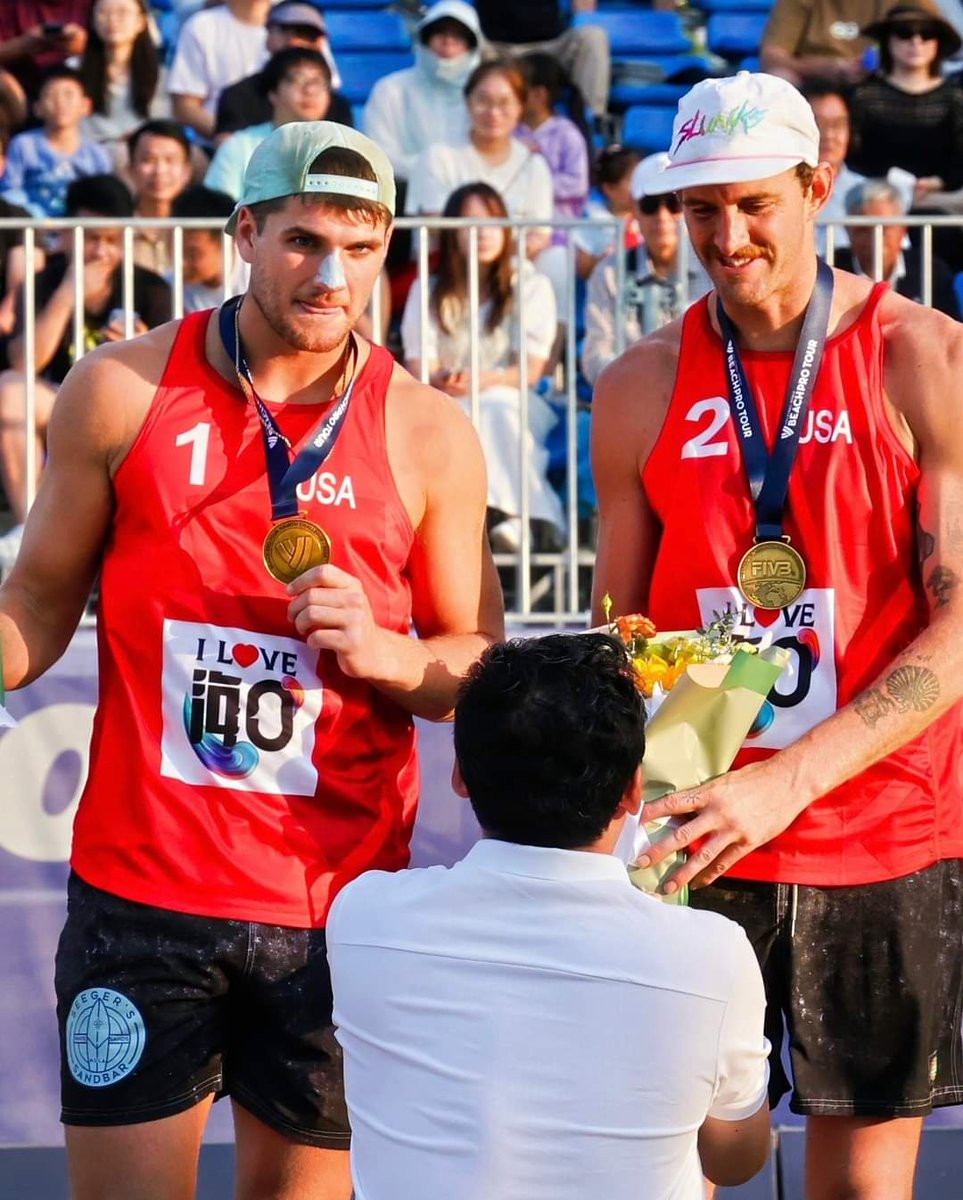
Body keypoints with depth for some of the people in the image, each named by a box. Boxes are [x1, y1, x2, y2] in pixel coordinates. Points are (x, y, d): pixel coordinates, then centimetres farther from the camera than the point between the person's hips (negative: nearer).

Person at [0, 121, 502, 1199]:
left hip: (338, 900, 1)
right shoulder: (123, 391, 0)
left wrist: (381, 653, -12)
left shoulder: (427, 434, 1)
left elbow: (481, 667, 7)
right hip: (141, 888, -1)